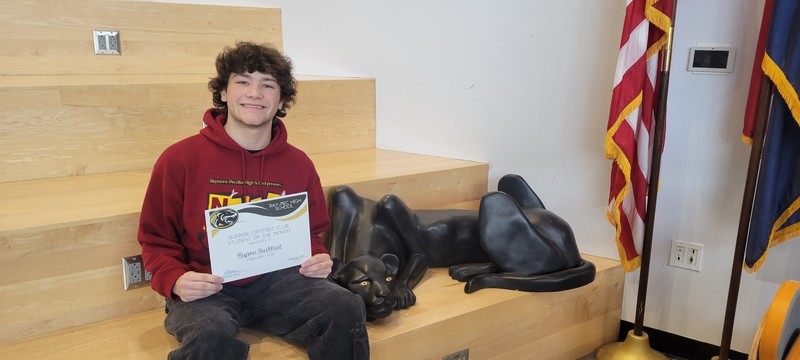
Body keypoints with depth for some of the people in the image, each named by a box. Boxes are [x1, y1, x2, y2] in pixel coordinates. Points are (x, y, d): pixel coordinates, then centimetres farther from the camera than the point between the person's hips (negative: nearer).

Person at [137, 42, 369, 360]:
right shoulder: (180, 159, -2)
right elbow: (156, 239, 5)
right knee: (210, 334, -38)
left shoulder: (299, 164, 6)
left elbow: (312, 233, 19)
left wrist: (316, 259, -3)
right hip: (206, 289, -3)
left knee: (347, 308, -22)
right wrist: (174, 280, -14)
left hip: (275, 280, 3)